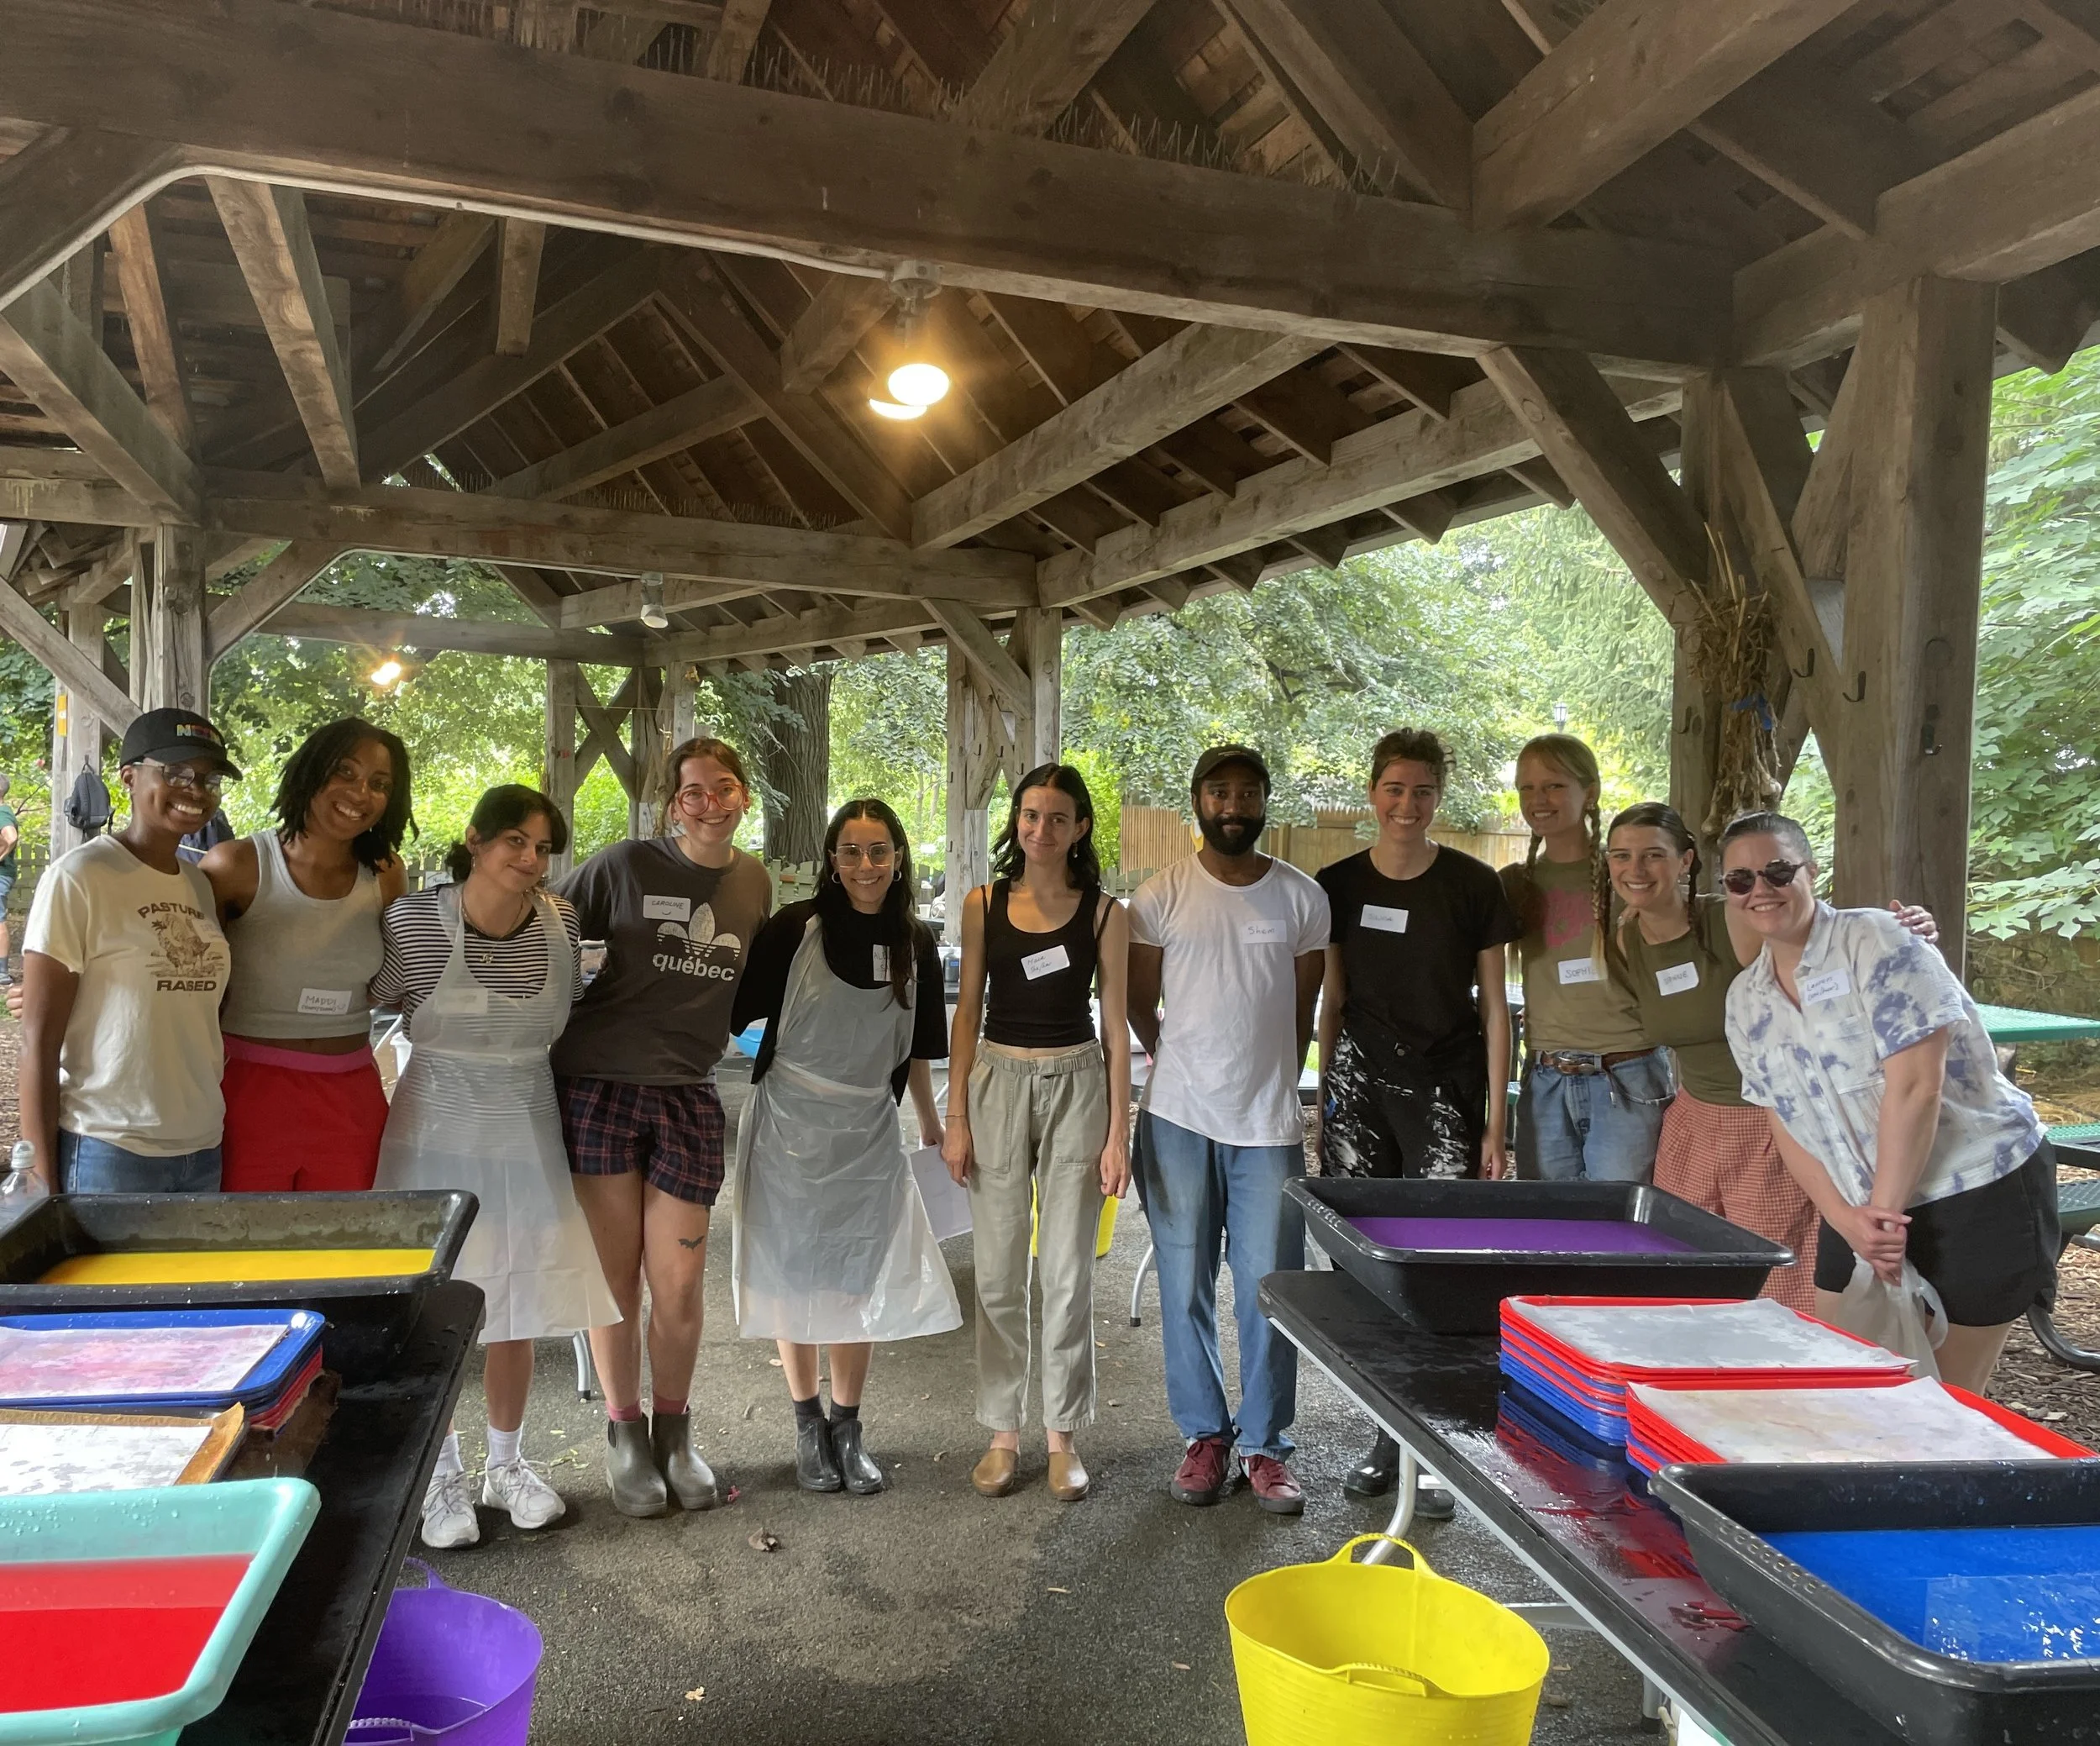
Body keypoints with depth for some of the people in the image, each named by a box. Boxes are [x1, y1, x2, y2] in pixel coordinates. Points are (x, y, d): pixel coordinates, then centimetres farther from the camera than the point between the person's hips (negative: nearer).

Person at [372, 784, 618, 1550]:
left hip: (527, 1134, 3)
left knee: (518, 1303, 12)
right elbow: (364, 1001, -2)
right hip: (436, 1133, -3)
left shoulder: (561, 922, -5)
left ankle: (506, 1464, 32)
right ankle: (441, 1475, 26)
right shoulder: (413, 923, -17)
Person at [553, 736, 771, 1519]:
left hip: (688, 1094, 3)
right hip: (599, 1081, -2)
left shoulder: (756, 883, 7)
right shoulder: (625, 865, -5)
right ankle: (624, 1435, 26)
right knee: (615, 1275, 7)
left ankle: (673, 1431, 26)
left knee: (678, 1284, 4)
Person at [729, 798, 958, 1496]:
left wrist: (931, 1119, 20)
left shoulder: (915, 943, 2)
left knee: (861, 1282, 6)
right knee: (794, 1279, 8)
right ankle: (808, 1426, 25)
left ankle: (847, 1427, 24)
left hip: (869, 1130, 3)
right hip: (791, 1124, -2)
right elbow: (732, 1012, -7)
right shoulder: (796, 929, -10)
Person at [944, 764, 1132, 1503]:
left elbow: (1115, 1026, 0)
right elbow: (968, 1011, 5)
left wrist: (1118, 1133, -4)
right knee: (999, 1272, 5)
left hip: (1076, 1086, -1)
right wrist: (956, 1117, 0)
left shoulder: (1104, 913, -3)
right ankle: (1002, 1432, 20)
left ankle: (1062, 1435, 18)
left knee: (1068, 1272, 3)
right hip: (999, 1083, 1)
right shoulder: (984, 905, 2)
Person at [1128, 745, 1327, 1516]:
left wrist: (1268, 1079, 12)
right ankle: (1204, 1436, 21)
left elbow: (1305, 1011, 12)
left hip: (1268, 1122, 0)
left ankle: (1263, 1445, 17)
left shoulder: (1302, 896, 4)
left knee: (1269, 1291, 2)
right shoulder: (1161, 895, 1)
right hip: (1179, 1118, 0)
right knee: (1186, 1287, 6)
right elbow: (1140, 1004, 10)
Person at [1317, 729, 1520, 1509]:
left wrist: (1495, 1123, -2)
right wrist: (1324, 1100, 9)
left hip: (1445, 1092, -2)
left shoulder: (1474, 885, 0)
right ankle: (1388, 1436, 19)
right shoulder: (1338, 885, 6)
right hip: (1359, 1085, 2)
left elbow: (1494, 1006, 2)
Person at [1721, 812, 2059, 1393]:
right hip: (1864, 1208, 6)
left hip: (1980, 1191, -6)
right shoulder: (1746, 1001, 3)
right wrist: (1845, 1218, -8)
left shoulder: (1875, 941, -16)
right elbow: (1785, 1122, 5)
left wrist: (1886, 1212, -17)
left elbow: (1915, 1085, -21)